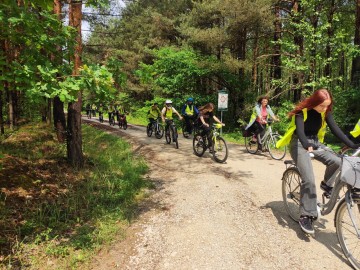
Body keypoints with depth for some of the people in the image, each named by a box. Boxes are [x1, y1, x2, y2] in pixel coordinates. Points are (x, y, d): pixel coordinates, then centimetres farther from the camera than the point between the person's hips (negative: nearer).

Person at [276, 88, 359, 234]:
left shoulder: (325, 112, -3)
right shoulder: (302, 111, -19)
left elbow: (336, 129, -9)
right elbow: (300, 131, -32)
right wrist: (307, 146, -52)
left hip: (315, 142, 6)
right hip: (300, 144, -5)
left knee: (337, 161, -23)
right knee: (309, 179, -21)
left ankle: (326, 185, 7)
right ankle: (306, 216, -13)